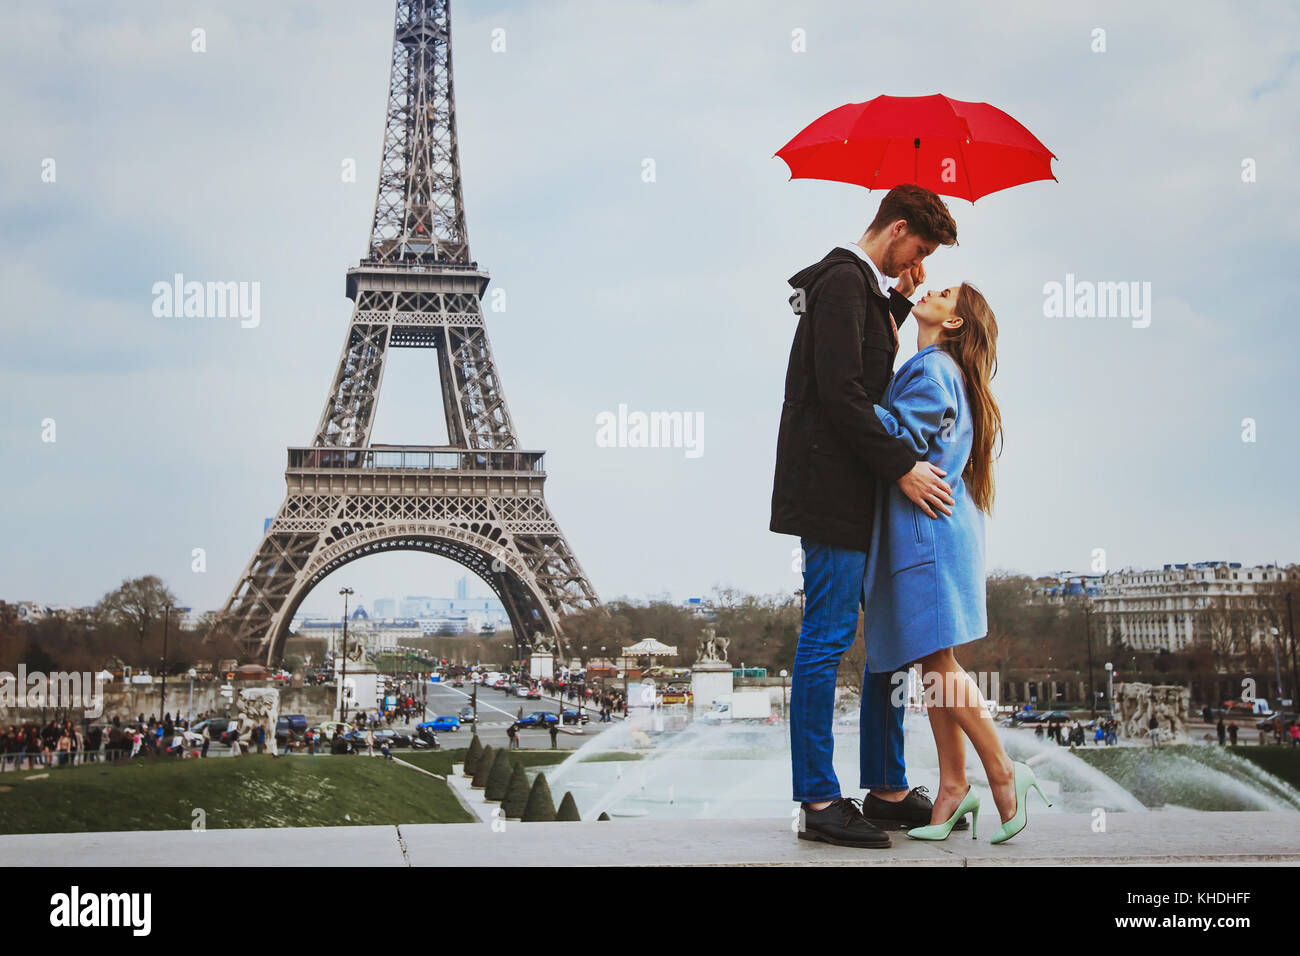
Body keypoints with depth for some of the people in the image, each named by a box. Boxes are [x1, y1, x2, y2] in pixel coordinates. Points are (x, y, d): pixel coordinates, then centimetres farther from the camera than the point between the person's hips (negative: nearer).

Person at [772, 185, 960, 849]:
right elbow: (840, 392, -20)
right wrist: (902, 466, -18)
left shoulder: (861, 285, 20)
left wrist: (899, 302, 17)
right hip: (831, 489, -11)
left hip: (862, 491, 11)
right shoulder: (844, 282, -11)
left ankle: (887, 789, 19)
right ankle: (819, 801, -1)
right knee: (826, 639, -6)